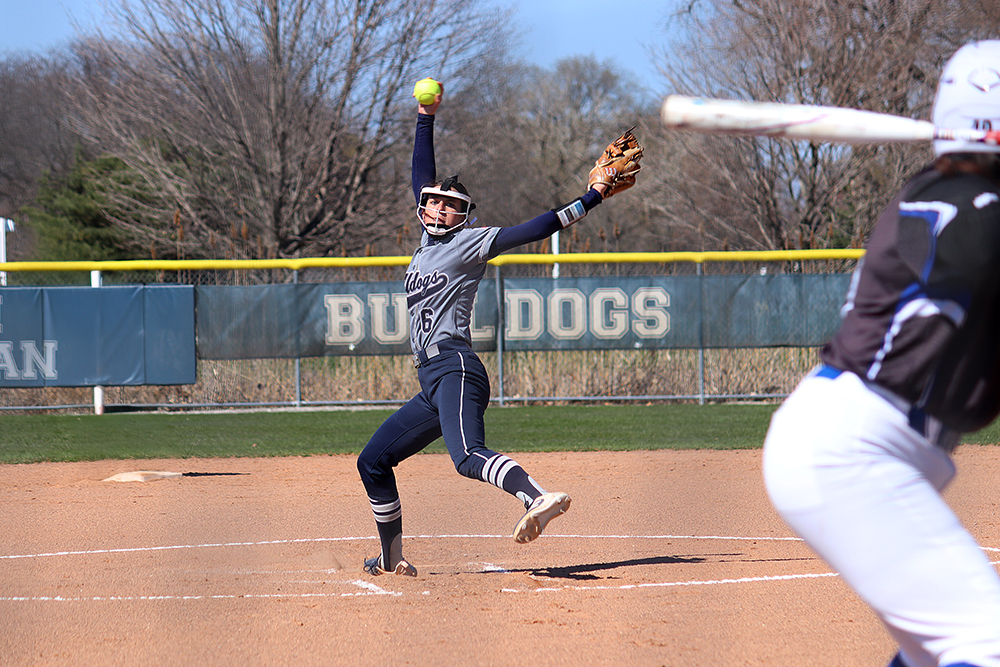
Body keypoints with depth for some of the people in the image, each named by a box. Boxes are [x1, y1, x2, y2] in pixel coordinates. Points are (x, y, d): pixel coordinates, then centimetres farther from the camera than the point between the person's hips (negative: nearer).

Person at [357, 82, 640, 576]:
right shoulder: (429, 240, 21)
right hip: (432, 384, 9)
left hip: (455, 368, -9)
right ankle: (392, 560, 23)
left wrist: (593, 198, -12)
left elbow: (535, 229, -5)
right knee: (373, 462, 14)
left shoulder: (471, 242, 2)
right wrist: (426, 119, 26)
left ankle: (538, 498, -55)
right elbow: (422, 177, 27)